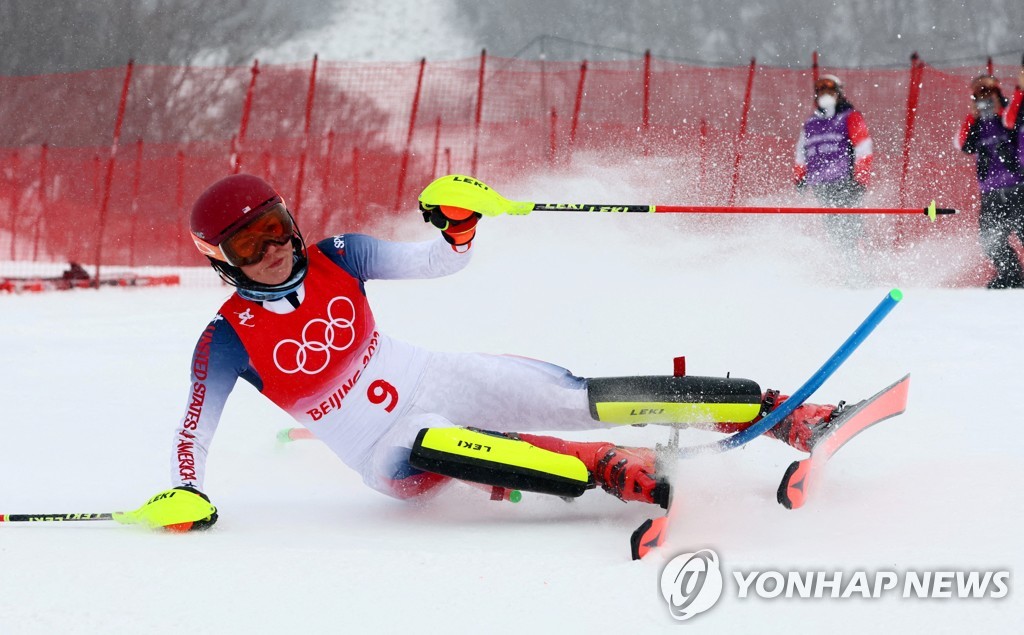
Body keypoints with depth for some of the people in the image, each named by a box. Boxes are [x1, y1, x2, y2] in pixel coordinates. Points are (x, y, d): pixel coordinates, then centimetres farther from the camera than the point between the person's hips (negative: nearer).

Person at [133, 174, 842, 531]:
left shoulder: (335, 261, -1)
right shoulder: (229, 340, -10)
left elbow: (438, 262, 3)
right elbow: (195, 430, -6)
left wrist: (458, 225, -18)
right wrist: (184, 496, -24)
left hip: (437, 380, 4)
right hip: (390, 453, -3)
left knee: (580, 396, -14)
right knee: (435, 446, -41)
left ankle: (781, 412, -15)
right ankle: (612, 471, -49)